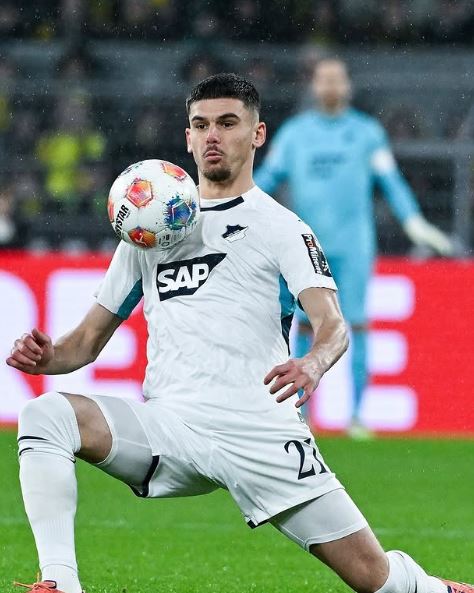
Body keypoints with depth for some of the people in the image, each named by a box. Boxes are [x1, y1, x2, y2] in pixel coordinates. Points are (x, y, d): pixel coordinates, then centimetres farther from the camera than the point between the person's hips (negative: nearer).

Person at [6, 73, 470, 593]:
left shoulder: (280, 228, 8)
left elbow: (332, 323, -8)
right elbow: (90, 337, 23)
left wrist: (313, 364, -32)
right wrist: (49, 356, -2)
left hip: (257, 428, -3)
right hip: (167, 425, 3)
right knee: (45, 415, -23)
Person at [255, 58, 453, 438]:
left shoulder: (367, 132, 6)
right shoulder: (294, 132, 10)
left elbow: (391, 180, 3)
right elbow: (267, 178, 12)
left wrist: (413, 222, -9)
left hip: (353, 245, -1)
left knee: (356, 325, -5)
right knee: (306, 325, 2)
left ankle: (357, 414, -2)